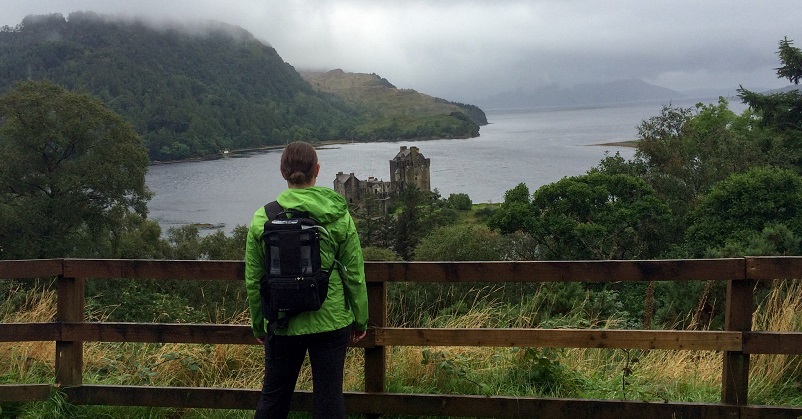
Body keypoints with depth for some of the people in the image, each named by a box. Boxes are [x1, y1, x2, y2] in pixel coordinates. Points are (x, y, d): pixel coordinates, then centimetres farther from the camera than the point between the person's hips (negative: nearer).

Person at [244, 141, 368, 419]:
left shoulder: (262, 219, -5)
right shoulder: (339, 216, -7)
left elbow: (253, 281, 0)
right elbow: (354, 274, -3)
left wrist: (258, 324, 14)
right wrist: (360, 320, 9)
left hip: (281, 325, 1)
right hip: (331, 322, -1)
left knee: (273, 396, 16)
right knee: (329, 396, 9)